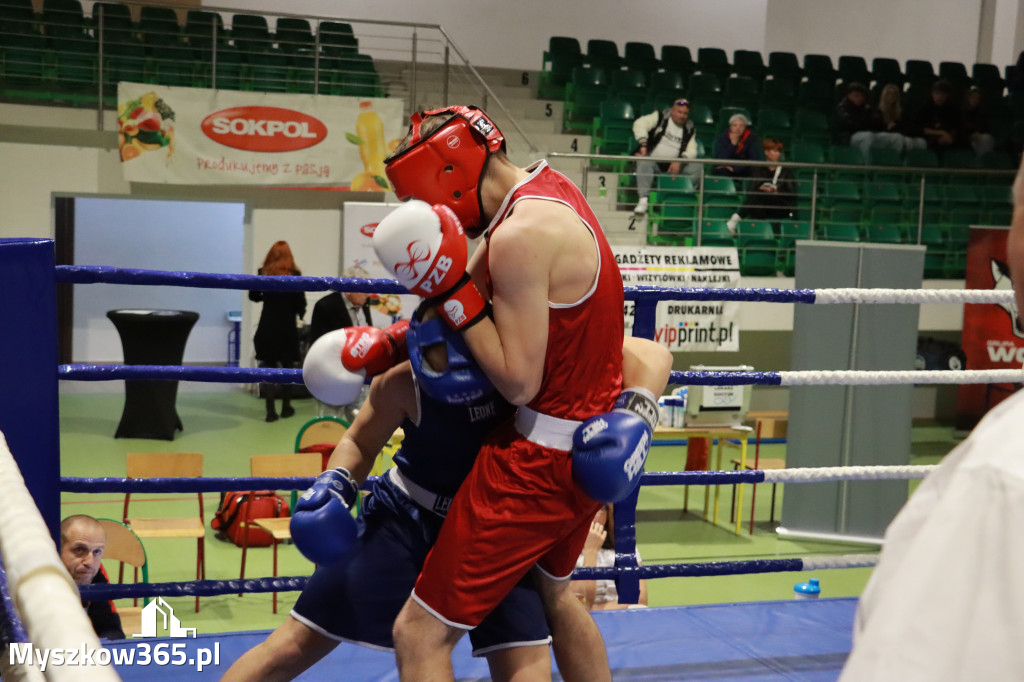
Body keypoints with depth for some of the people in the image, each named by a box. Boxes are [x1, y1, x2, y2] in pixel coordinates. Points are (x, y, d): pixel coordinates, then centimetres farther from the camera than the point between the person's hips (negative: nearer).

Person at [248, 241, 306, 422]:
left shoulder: (263, 274, -1)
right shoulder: (294, 275, -8)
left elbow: (253, 296, 8)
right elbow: (300, 302, -8)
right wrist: (300, 314, 13)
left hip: (267, 327, 1)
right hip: (287, 327, -1)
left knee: (268, 368, 3)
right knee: (287, 368, 12)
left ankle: (270, 411, -3)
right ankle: (286, 407, 20)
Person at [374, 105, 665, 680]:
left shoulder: (520, 236, -23)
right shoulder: (548, 185, 6)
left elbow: (518, 382, -22)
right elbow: (486, 278, 17)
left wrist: (452, 292, -18)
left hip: (542, 460, -10)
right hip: (591, 444, 10)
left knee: (421, 634, -6)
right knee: (553, 589, 33)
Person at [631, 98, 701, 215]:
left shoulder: (690, 129, 8)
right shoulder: (660, 117, -1)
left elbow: (691, 151, 0)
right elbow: (640, 124, -14)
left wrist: (680, 161, -20)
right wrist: (643, 144, -28)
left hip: (674, 165, 3)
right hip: (653, 160, -3)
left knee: (697, 168, -18)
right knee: (645, 163, -37)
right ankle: (643, 199, -39)